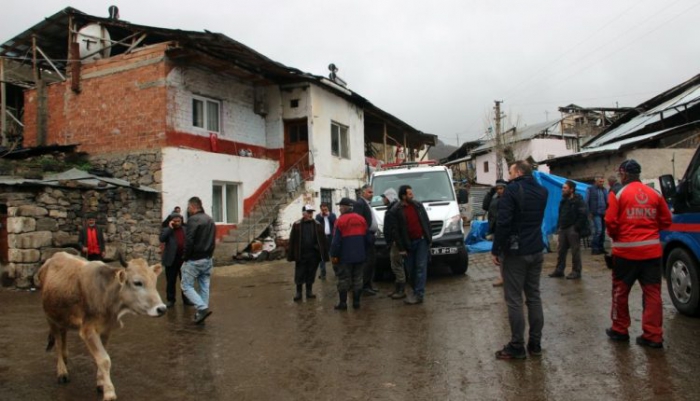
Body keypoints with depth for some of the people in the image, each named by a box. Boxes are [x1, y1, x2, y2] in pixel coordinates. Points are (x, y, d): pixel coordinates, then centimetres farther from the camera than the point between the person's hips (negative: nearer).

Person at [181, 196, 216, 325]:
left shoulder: (193, 219, -14)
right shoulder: (210, 220, 13)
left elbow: (189, 241, -20)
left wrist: (185, 257, -10)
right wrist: (209, 254, 13)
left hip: (194, 260, -8)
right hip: (207, 260, 8)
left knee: (186, 285, 1)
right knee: (204, 287, 10)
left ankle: (203, 308, -12)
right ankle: (201, 313, 14)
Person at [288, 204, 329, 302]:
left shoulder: (317, 225, 2)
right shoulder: (297, 225, -3)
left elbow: (322, 240, 1)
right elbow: (292, 241, -3)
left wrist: (324, 254, -4)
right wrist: (291, 255, -6)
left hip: (313, 255, 1)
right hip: (301, 255, -1)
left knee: (311, 274, 11)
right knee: (299, 275, 6)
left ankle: (309, 291, 24)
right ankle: (298, 292, 18)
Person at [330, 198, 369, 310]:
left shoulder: (341, 220, -11)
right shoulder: (361, 219, 6)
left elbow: (336, 240, -14)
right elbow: (367, 238, 10)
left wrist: (333, 255, -7)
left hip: (345, 257, -5)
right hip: (360, 256, 5)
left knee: (343, 280, 3)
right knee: (358, 279, 10)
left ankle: (343, 303, 5)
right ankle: (356, 302, 12)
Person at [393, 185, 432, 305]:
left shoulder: (418, 205, 5)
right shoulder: (396, 210, -6)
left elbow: (426, 222, 11)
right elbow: (395, 231, -6)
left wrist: (429, 239, 6)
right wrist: (401, 248, -8)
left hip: (422, 241, 1)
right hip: (408, 244, -1)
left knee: (421, 267, -6)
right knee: (411, 269, 8)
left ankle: (418, 294, -6)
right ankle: (417, 291, 23)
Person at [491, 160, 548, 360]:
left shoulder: (512, 189, -14)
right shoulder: (542, 191, 10)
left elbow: (503, 222, -20)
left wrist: (495, 250, -13)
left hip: (516, 251, -7)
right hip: (536, 250, 7)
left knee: (514, 300, -1)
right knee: (534, 296, 13)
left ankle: (517, 347, 3)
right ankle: (535, 343, 19)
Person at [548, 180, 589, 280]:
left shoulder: (578, 201, -9)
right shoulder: (563, 201, 14)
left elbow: (583, 215, -15)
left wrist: (576, 227, -17)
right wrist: (559, 226, 11)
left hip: (572, 229, -7)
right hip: (563, 229, 7)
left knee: (575, 251, 0)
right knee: (560, 251, 8)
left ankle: (576, 272, 7)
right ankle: (559, 270, 15)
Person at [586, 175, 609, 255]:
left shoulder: (604, 190, 14)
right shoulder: (590, 189, 1)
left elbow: (607, 201, 15)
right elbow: (586, 202, 0)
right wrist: (589, 212, -6)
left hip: (604, 213, 5)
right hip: (596, 213, -5)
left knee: (603, 231, 8)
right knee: (598, 230, -12)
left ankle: (600, 247, 16)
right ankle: (594, 248, -5)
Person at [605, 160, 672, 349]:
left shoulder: (618, 193, -6)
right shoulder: (655, 194, 5)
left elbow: (610, 221, -10)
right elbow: (666, 221, 9)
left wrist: (614, 236, 10)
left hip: (626, 250, -3)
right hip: (651, 250, 3)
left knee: (620, 291, 11)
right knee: (652, 293, 8)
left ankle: (620, 330, 21)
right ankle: (653, 336, 9)